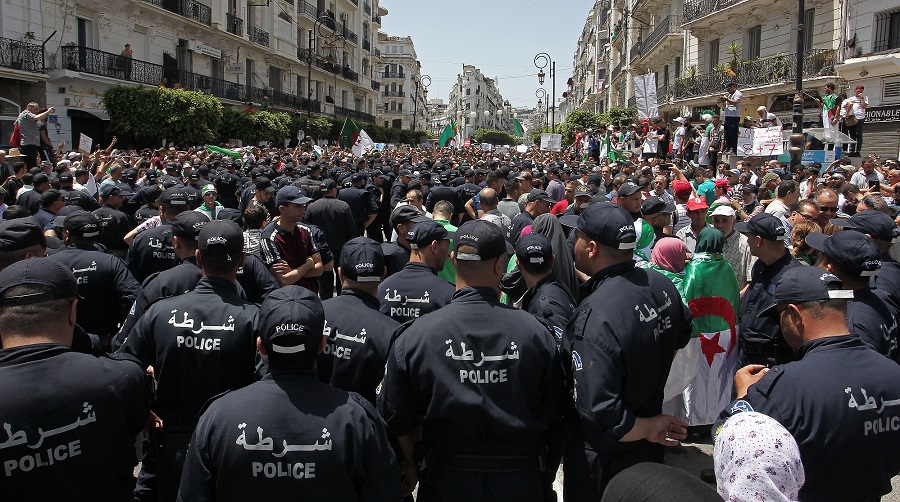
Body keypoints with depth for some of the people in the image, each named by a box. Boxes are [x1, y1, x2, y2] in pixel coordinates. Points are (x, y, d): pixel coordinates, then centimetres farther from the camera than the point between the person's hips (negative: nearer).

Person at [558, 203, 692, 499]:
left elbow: (601, 419, -34)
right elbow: (682, 333, 14)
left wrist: (649, 427, -18)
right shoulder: (661, 284, -9)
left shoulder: (594, 317, -33)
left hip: (603, 460, -7)